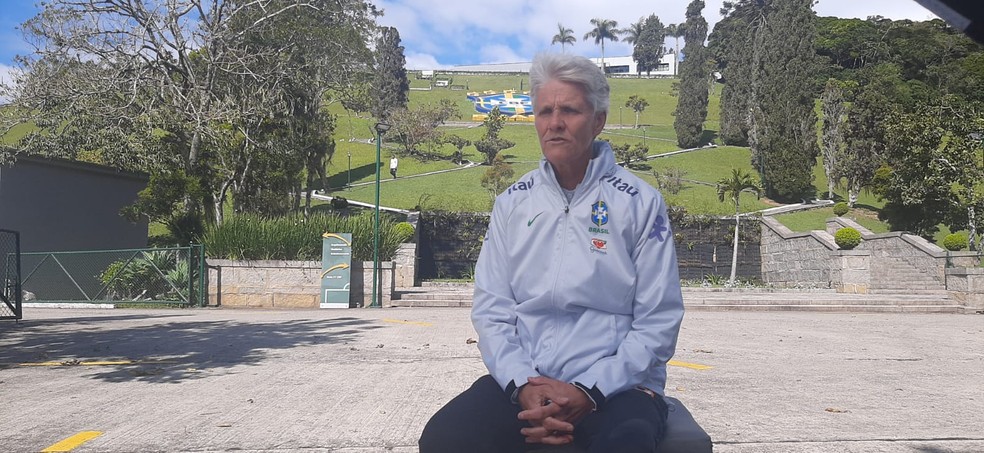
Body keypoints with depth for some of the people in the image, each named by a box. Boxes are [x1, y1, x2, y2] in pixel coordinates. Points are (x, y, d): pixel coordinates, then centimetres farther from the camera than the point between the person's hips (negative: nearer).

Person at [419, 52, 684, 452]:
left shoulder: (640, 202, 0)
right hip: (521, 381, 3)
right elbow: (490, 309, 6)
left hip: (613, 386, -2)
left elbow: (658, 322, -3)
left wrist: (588, 391, -14)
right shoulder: (512, 203, 9)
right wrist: (522, 385, -12)